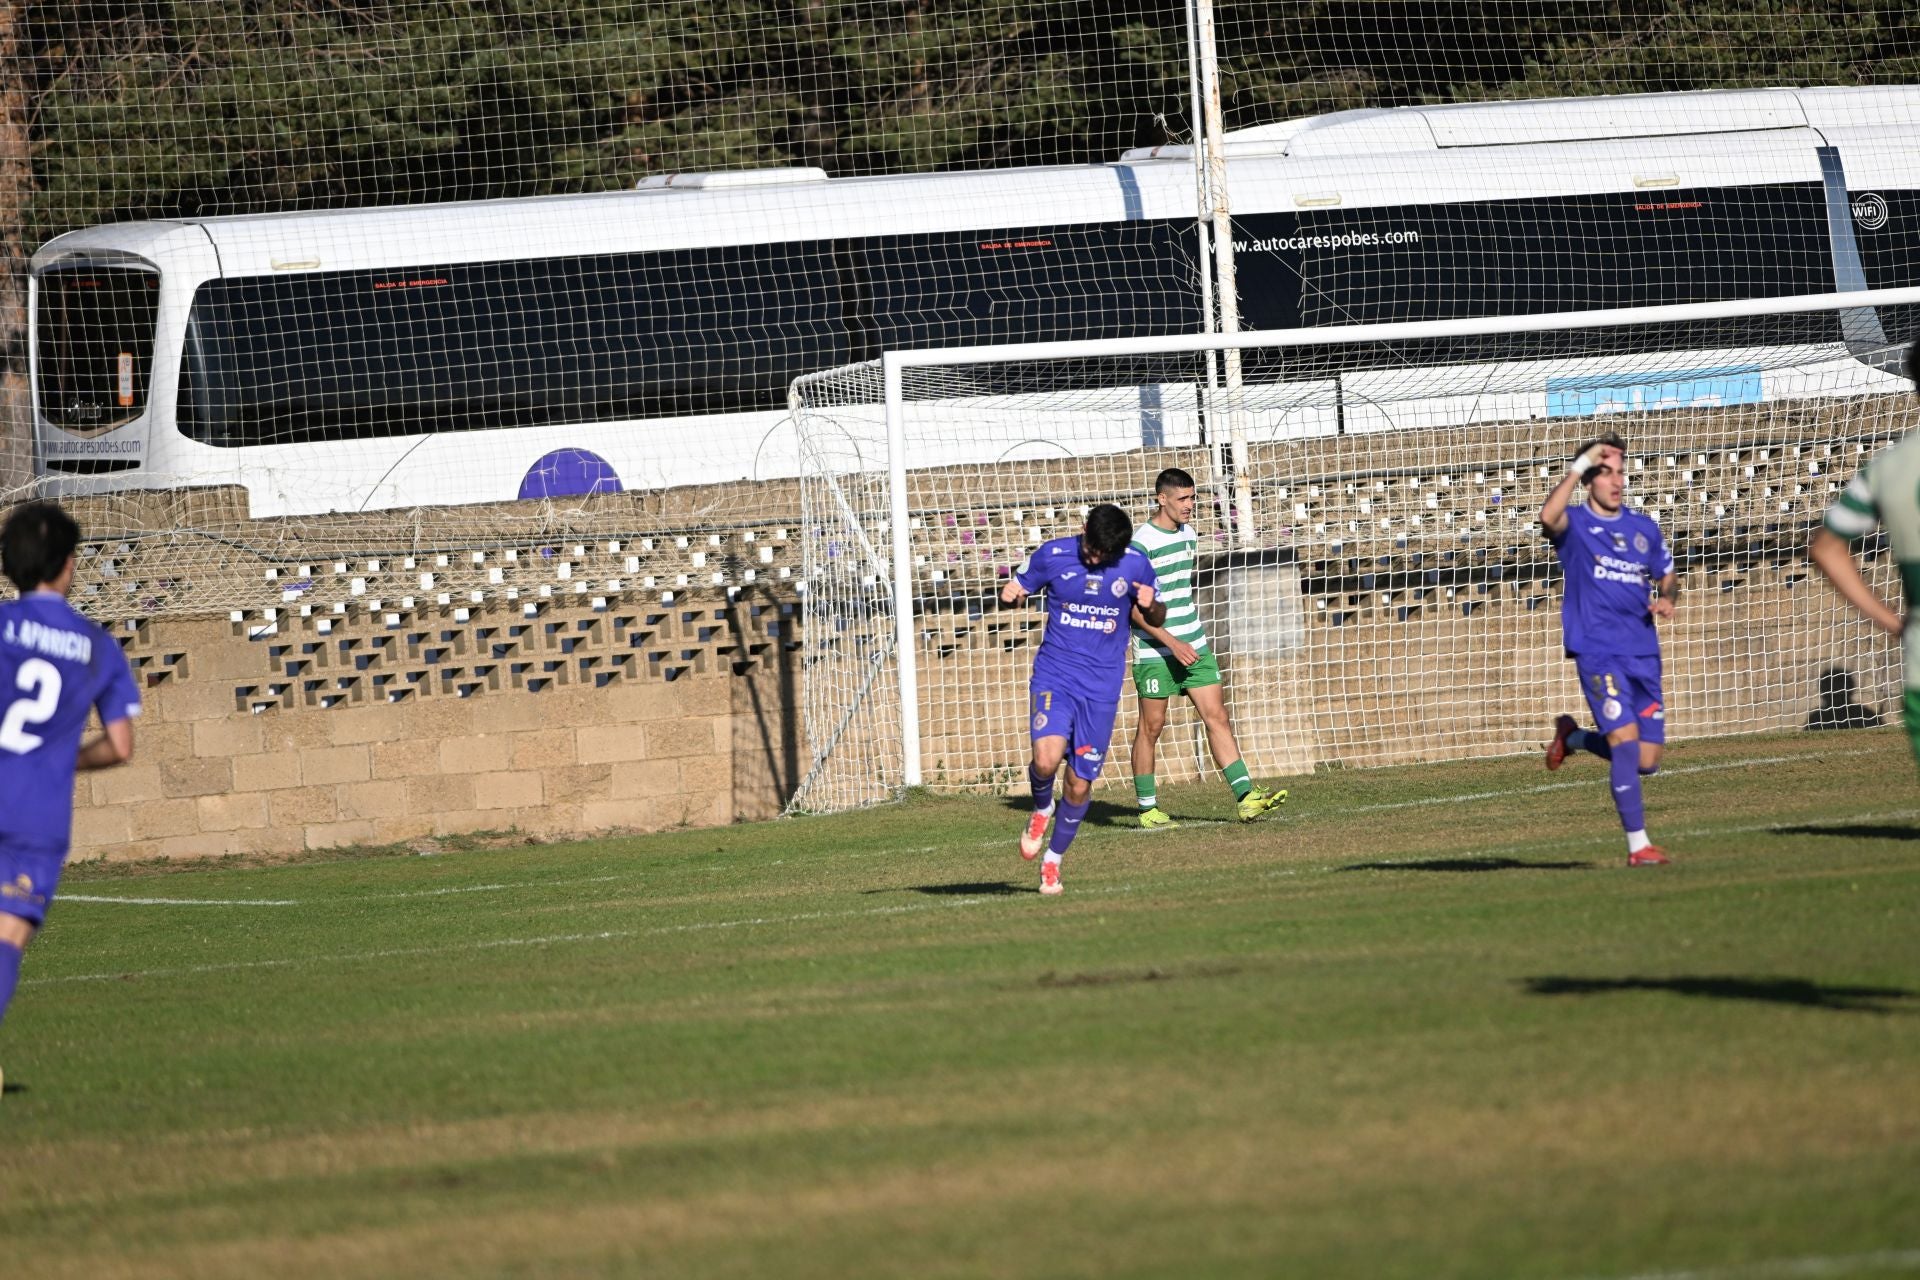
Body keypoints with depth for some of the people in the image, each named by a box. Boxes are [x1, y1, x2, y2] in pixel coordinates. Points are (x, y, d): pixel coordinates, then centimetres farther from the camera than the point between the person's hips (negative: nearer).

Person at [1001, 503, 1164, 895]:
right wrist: (1010, 594, -17)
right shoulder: (1052, 555, -6)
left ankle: (1053, 861, 25)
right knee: (1046, 759, -25)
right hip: (1054, 675, -1)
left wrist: (1150, 606, -14)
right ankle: (1041, 810, 10)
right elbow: (1015, 590, 8)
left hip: (1102, 687, 1)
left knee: (1080, 784, 2)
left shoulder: (1136, 566, -3)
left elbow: (1156, 620, 11)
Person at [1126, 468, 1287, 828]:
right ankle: (1148, 808, 11)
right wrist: (1172, 643, -21)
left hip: (1193, 646, 7)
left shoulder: (1188, 535, 10)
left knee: (1217, 717, -1)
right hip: (1155, 652, -7)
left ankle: (1246, 797, -6)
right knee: (1151, 727, 2)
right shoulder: (1141, 543, -14)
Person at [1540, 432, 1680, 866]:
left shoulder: (1644, 528, 12)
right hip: (1598, 653, -5)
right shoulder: (1575, 525, -3)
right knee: (1626, 740, -19)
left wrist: (1667, 599, 1)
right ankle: (1638, 844, -15)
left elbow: (1668, 577, 25)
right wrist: (1579, 465, -25)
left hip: (1643, 654, 5)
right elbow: (1549, 517, -27)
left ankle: (1573, 737, 32)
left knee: (1646, 763, 6)